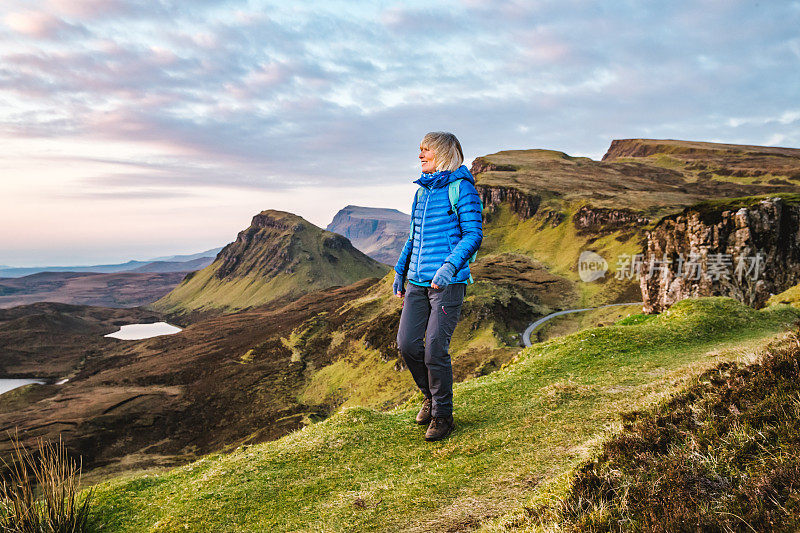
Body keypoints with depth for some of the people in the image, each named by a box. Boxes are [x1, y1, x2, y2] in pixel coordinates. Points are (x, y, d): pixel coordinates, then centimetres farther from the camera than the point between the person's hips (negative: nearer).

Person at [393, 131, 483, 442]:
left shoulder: (461, 188, -5)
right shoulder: (422, 190, 16)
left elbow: (473, 235, -11)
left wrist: (450, 266, -25)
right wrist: (400, 271, 23)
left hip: (448, 281, -6)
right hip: (418, 281, 6)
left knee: (435, 349, -8)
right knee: (407, 343, -1)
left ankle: (443, 416, 11)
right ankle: (430, 396, 25)